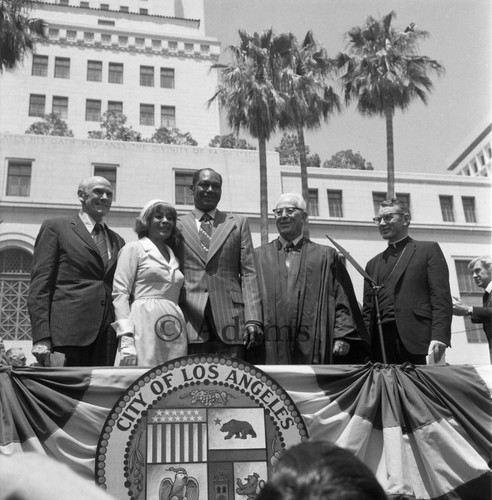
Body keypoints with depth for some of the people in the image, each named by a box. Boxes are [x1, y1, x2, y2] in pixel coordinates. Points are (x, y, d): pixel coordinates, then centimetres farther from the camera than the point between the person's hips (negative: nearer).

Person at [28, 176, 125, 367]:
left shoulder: (117, 241, 21)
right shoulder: (55, 227, 7)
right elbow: (39, 285, -1)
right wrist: (41, 338, -11)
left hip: (108, 336, 5)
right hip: (67, 335, -4)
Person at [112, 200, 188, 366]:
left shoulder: (173, 256, 23)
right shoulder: (133, 249, 6)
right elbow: (120, 293, -3)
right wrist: (126, 339, -14)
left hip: (175, 334, 5)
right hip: (145, 327, -5)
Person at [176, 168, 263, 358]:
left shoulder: (238, 223, 14)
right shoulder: (178, 226, 11)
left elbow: (248, 273, 7)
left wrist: (253, 319, -3)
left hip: (230, 320, 1)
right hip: (190, 321, 0)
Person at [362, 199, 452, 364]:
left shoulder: (428, 249, 9)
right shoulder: (373, 264, 23)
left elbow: (442, 298, -2)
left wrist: (439, 337, -15)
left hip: (413, 340, -4)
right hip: (379, 341, 4)